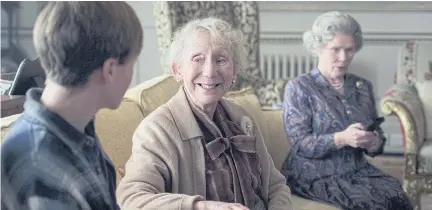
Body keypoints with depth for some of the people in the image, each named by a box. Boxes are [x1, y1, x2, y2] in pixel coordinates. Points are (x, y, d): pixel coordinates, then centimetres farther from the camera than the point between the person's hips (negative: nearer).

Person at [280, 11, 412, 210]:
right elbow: (300, 144, -11)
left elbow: (378, 135, 14)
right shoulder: (298, 88, -4)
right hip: (315, 175, -5)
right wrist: (341, 139, -26)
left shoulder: (363, 87, 11)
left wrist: (374, 144, -10)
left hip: (358, 170, 5)